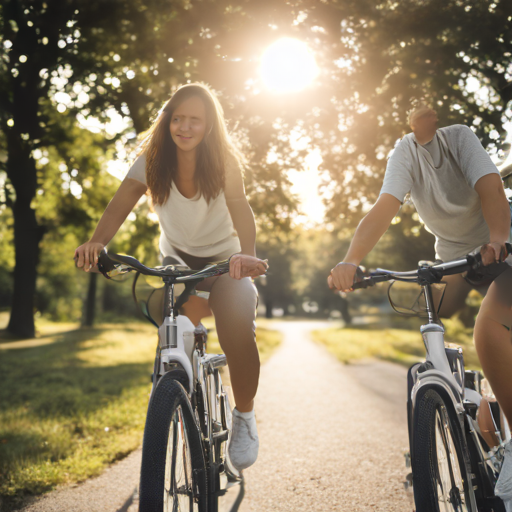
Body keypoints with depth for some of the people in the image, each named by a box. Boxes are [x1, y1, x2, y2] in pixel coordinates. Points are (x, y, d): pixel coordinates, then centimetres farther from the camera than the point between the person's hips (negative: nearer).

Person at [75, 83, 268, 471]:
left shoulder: (224, 162, -17)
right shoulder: (152, 162, -13)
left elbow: (240, 206, -34)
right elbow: (121, 205, -28)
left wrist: (247, 253, -55)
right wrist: (96, 242, -50)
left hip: (224, 260, -2)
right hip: (177, 260, 3)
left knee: (239, 331, -27)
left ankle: (244, 417, -1)